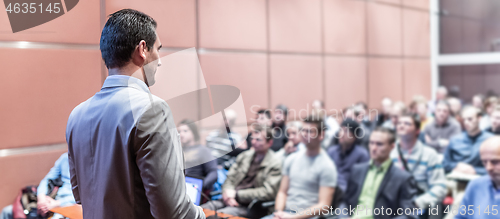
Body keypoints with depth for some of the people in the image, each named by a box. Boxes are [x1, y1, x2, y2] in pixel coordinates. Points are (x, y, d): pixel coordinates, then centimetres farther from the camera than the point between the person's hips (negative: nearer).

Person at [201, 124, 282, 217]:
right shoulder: (244, 155, 16)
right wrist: (228, 192, -10)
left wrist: (236, 194, -12)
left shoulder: (275, 163, -3)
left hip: (247, 207, -6)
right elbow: (230, 178, 15)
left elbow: (268, 192, -12)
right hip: (230, 201, 6)